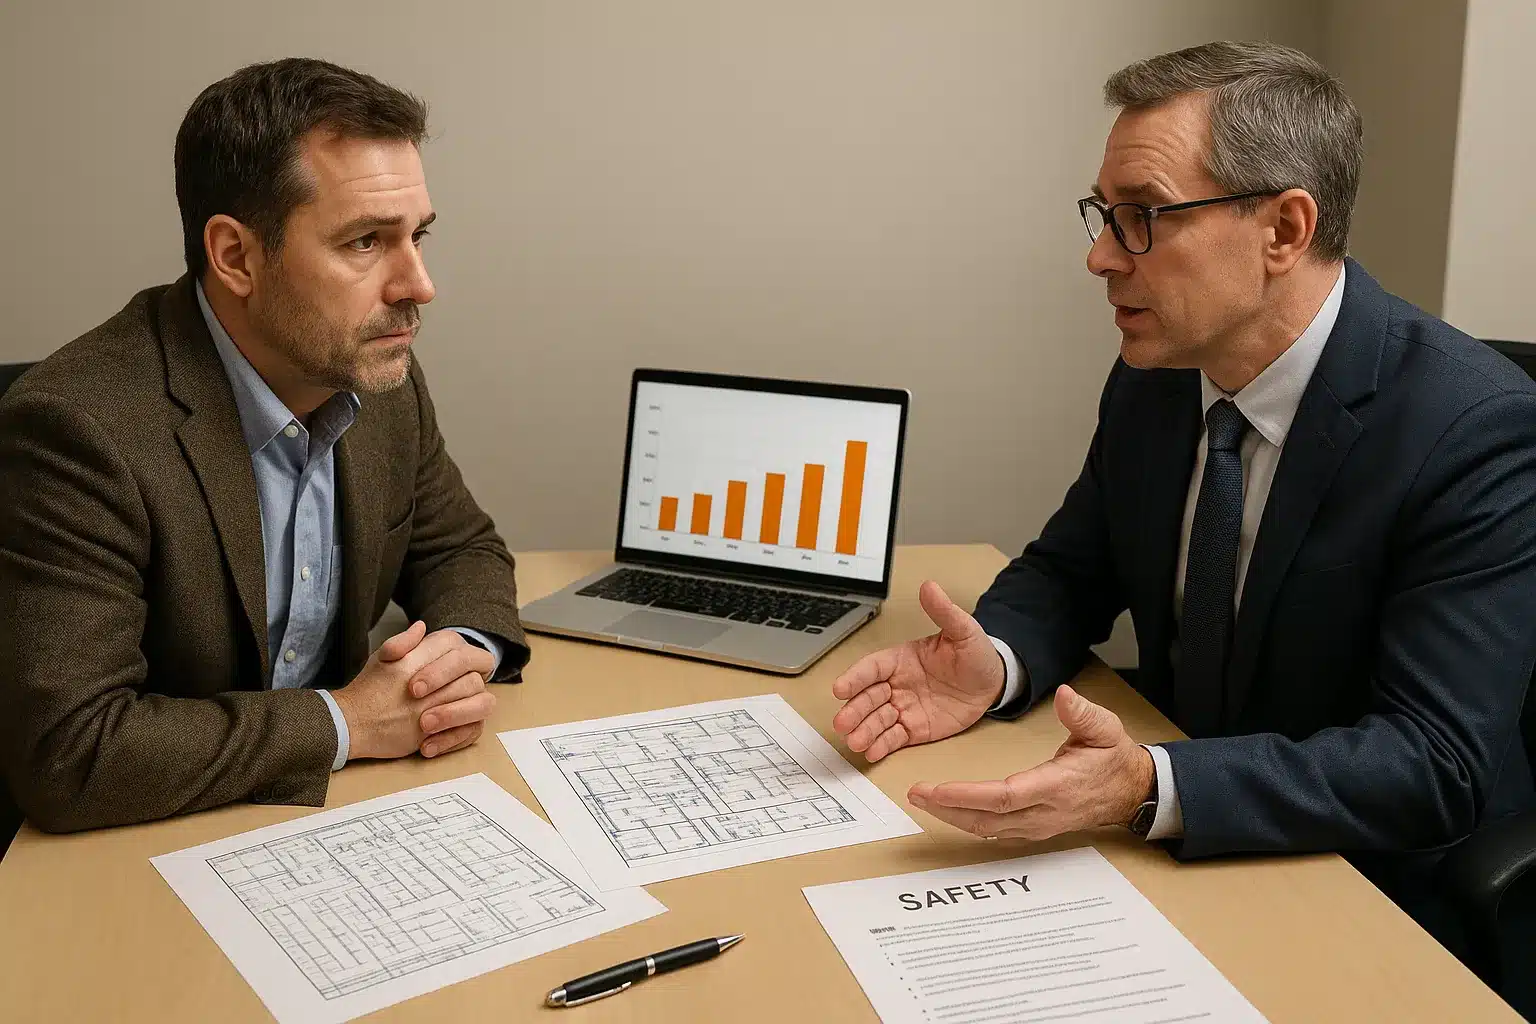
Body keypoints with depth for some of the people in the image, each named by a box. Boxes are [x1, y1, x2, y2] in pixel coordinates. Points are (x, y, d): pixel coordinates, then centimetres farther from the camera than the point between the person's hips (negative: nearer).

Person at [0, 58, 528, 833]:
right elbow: (66, 755, -27)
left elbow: (459, 549, 12)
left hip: (329, 806, 5)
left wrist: (463, 651, -9)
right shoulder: (80, 429, -23)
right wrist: (345, 722, -20)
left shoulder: (381, 379, -4)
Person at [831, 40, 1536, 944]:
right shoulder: (1153, 378, -4)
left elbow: (1436, 765, -24)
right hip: (1179, 861, 6)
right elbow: (1069, 572, 7)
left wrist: (1151, 789, -38)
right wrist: (995, 664, -16)